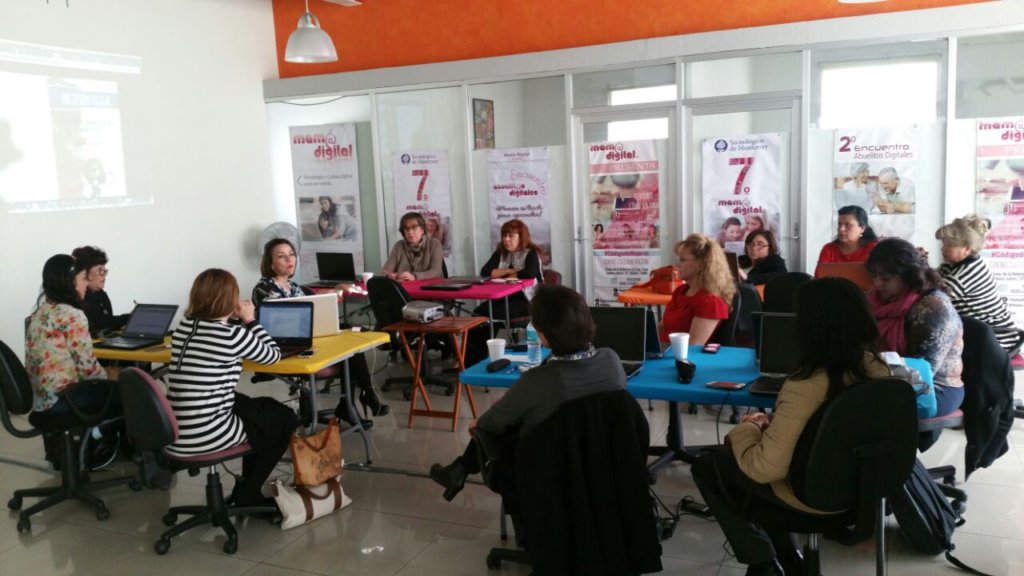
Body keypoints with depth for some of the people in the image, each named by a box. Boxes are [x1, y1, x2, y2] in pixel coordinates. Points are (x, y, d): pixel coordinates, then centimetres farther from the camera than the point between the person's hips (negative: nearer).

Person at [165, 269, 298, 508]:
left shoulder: (184, 326, 8)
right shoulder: (232, 335, -14)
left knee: (259, 407, 29)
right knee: (286, 419, 13)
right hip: (204, 436, -8)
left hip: (174, 433, 8)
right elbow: (273, 355, 3)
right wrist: (250, 321, 10)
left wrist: (238, 321, 15)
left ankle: (247, 490, 36)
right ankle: (247, 496, 22)